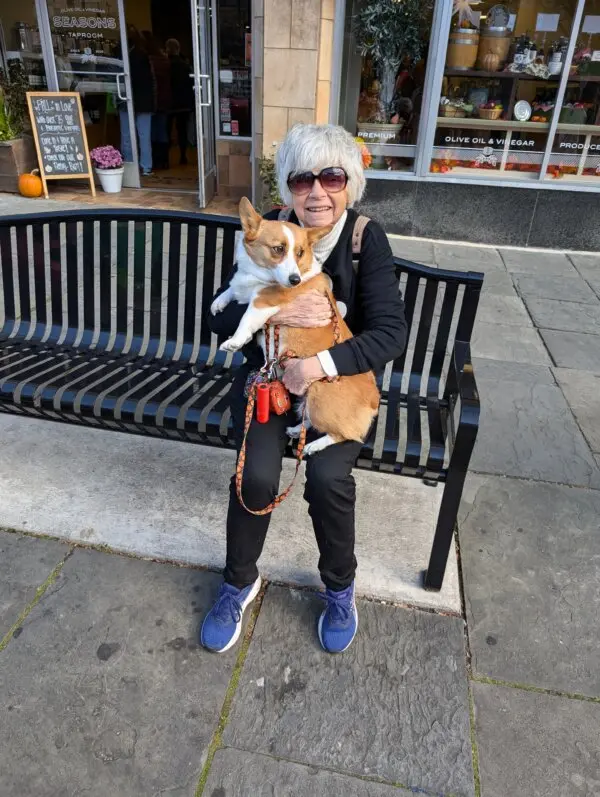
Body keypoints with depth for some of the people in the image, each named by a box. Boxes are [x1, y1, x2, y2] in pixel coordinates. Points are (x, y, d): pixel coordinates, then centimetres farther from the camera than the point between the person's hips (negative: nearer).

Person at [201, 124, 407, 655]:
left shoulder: (367, 238, -11)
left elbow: (391, 332, -18)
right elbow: (222, 320, -9)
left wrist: (323, 364, -31)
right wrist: (276, 312, -28)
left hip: (339, 384, -1)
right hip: (266, 377, 1)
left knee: (328, 477, -24)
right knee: (257, 476, -21)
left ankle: (340, 587, 10)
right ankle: (241, 581, 11)